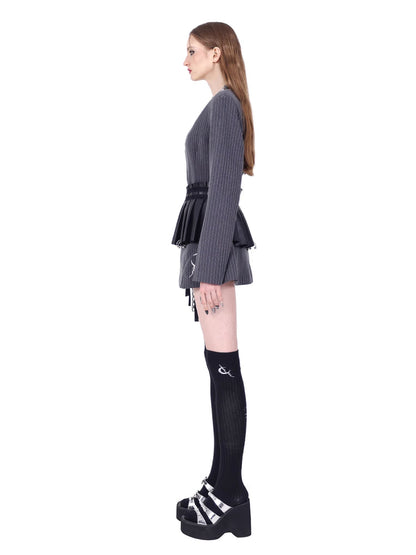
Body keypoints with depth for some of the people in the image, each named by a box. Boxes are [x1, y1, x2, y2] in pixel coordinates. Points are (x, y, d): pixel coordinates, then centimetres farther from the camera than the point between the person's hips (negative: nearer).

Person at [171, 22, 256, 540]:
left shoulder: (224, 105, -8)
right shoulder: (224, 106, 22)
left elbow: (223, 188, -16)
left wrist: (209, 266, -20)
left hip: (215, 235, -10)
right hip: (210, 237, 10)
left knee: (223, 364, -8)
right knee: (218, 363, 9)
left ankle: (229, 496, 0)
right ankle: (223, 482, 16)